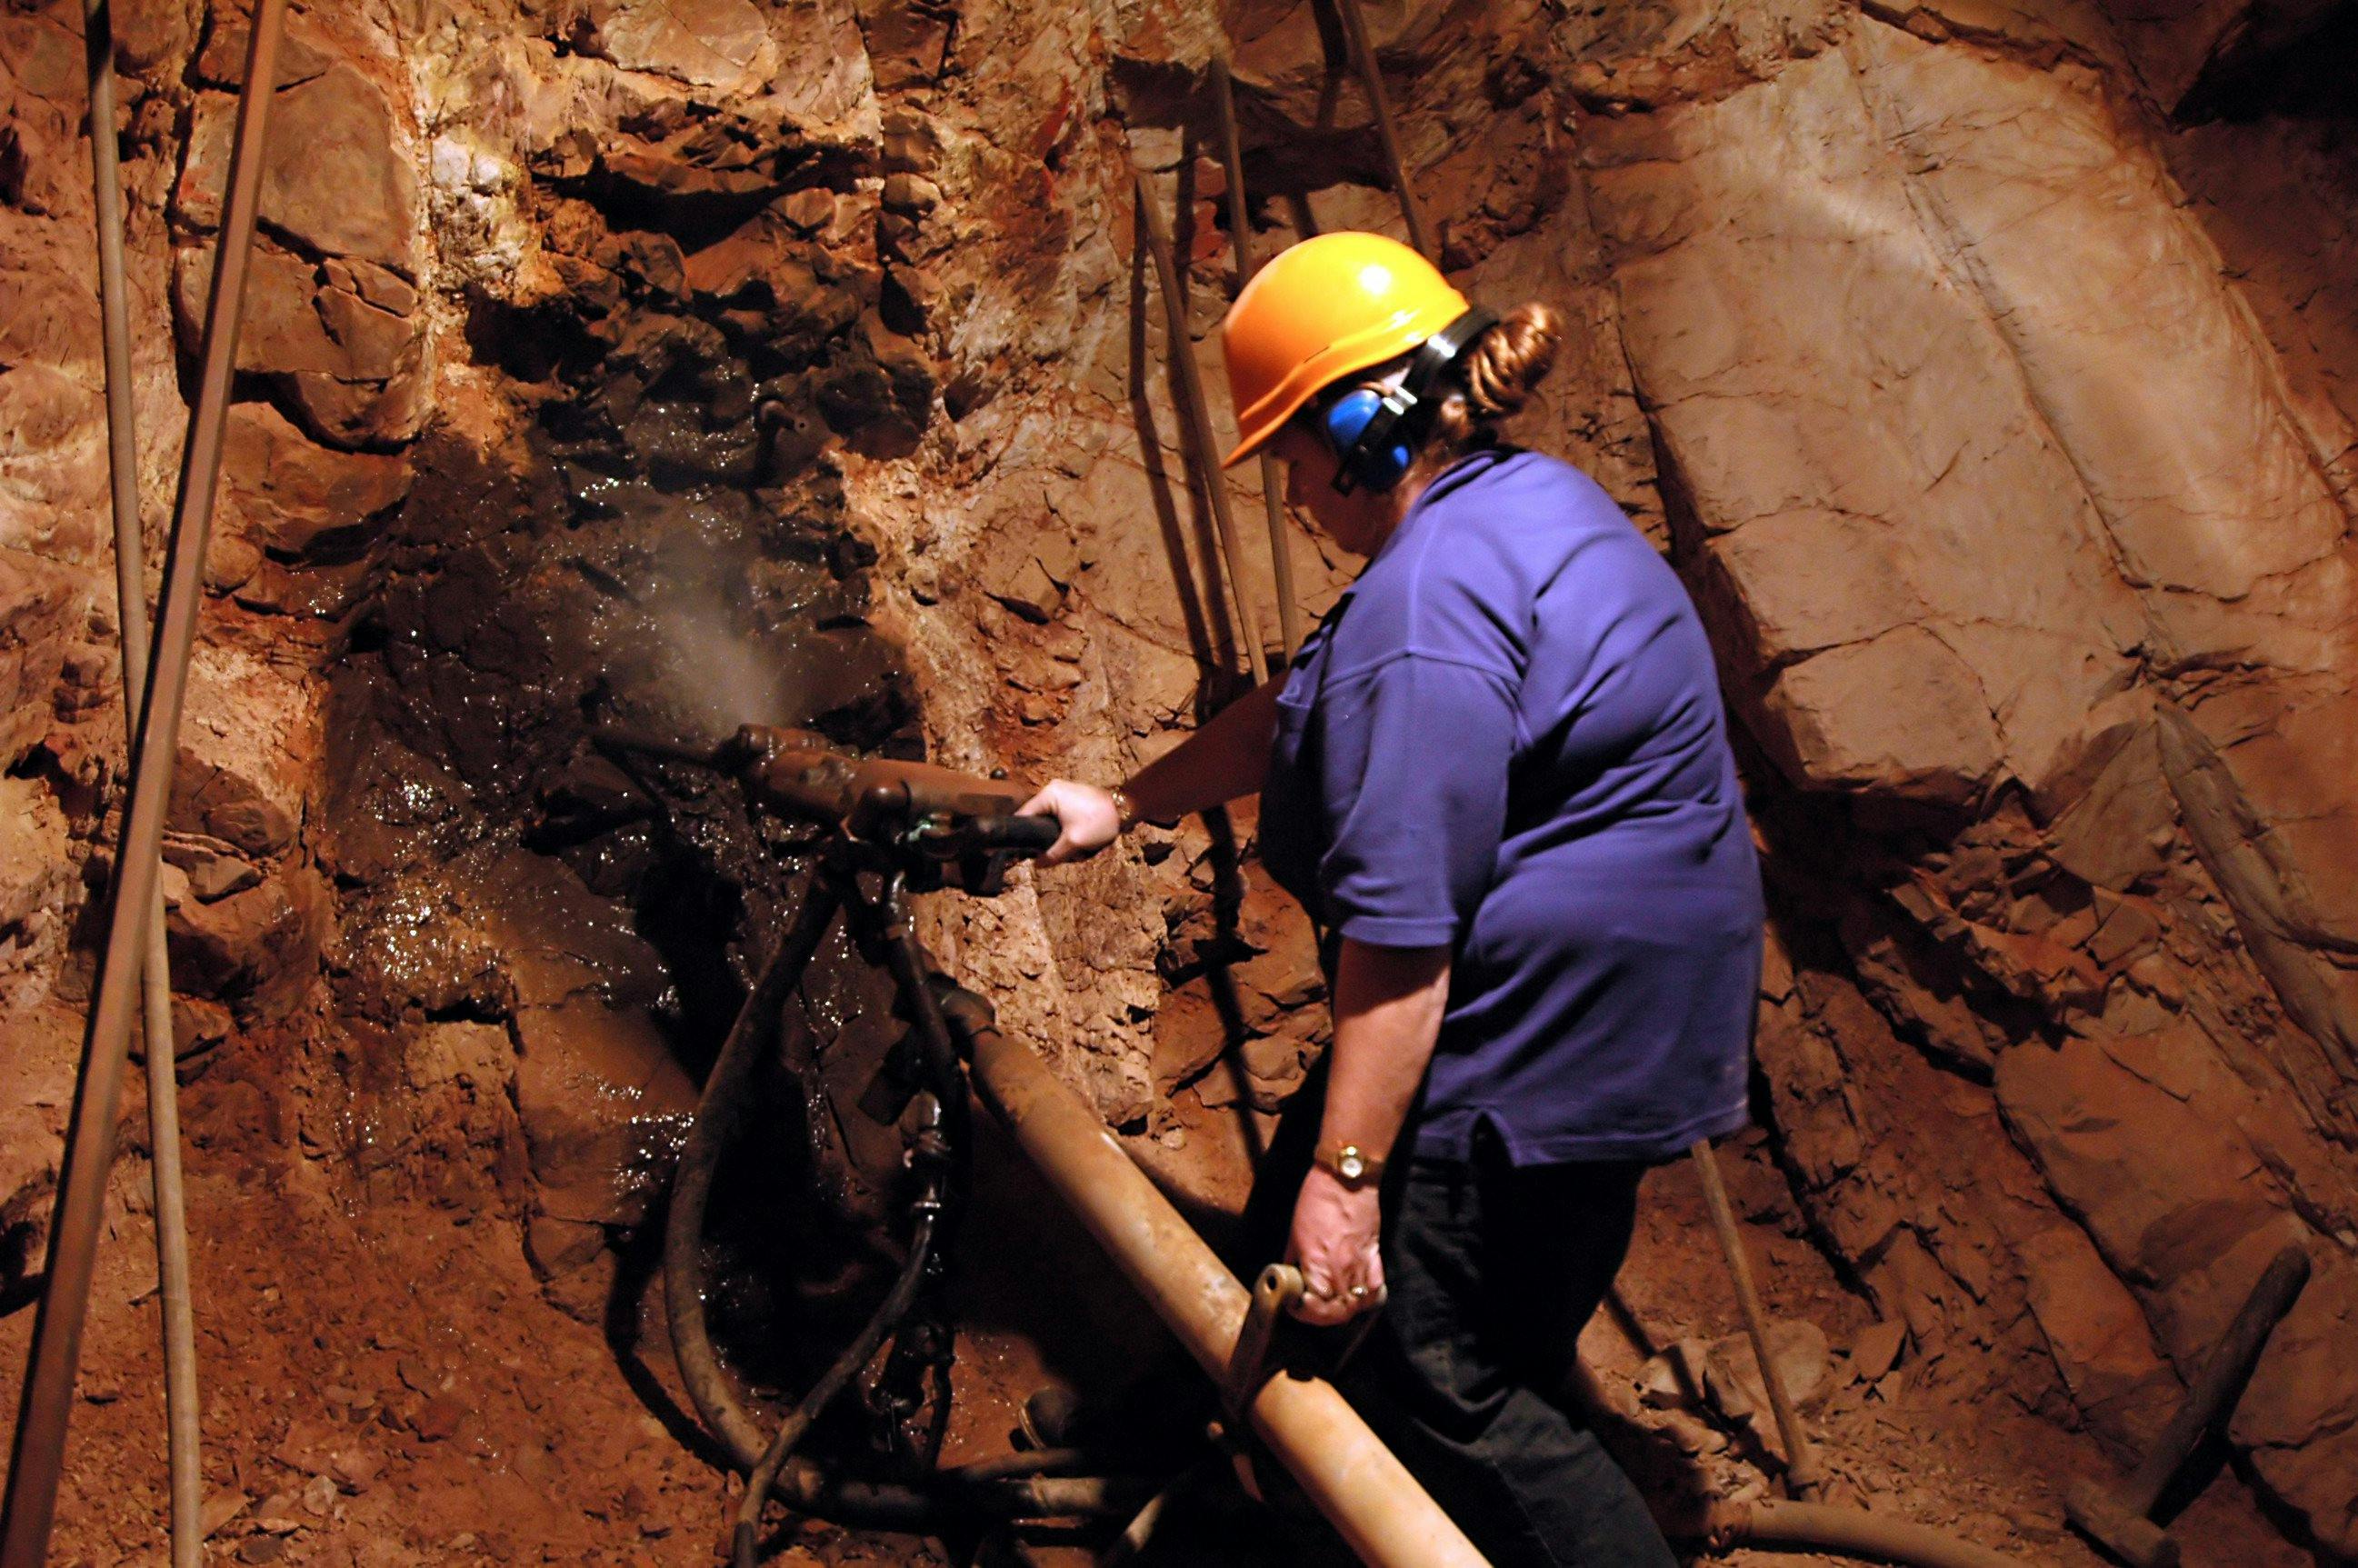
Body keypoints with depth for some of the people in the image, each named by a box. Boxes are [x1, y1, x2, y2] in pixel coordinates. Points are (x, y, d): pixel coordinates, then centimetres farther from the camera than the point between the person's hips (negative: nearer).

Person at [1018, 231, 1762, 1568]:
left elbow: (1401, 923, -27)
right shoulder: (1527, 500, 11)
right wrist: (1124, 806, 22)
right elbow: (1297, 717, 18)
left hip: (1539, 1041, -11)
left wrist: (1346, 1168, -23)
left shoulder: (1430, 603, -24)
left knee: (1449, 1386, 2)